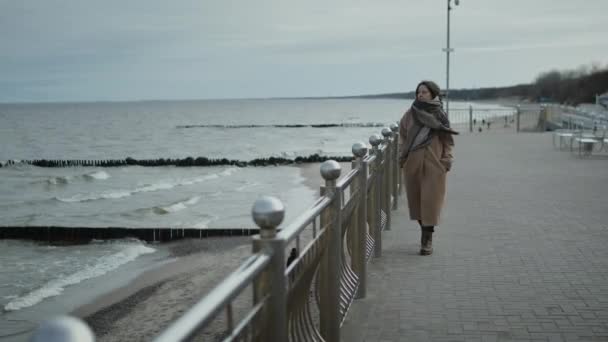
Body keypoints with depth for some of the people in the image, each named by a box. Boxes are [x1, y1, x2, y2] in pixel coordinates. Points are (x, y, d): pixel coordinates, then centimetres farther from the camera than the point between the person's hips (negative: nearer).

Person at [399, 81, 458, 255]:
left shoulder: (440, 115, 2)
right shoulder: (410, 115, 5)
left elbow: (447, 141, 3)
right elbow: (403, 137, 9)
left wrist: (446, 161, -5)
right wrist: (402, 157, 1)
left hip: (434, 164, -2)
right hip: (413, 163, 2)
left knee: (430, 200, -6)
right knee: (416, 199, 8)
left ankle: (427, 240, -4)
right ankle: (425, 231, 27)